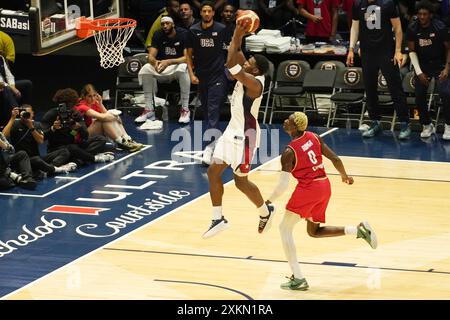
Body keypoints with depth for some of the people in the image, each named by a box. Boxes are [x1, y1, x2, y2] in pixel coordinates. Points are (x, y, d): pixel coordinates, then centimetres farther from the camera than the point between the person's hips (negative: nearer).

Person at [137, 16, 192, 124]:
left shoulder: (183, 34, -12)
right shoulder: (158, 35, 1)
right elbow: (151, 56, -5)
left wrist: (169, 62, -35)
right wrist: (155, 62, -32)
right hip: (162, 67, 4)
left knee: (183, 69, -40)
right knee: (145, 70, -24)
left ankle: (185, 110, -31)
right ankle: (149, 110, -19)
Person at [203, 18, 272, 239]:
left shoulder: (254, 82, -25)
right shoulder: (247, 76, 2)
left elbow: (230, 63, -32)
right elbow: (236, 56, 11)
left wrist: (238, 35, -27)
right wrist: (238, 35, -3)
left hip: (245, 135, -10)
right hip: (233, 130, 10)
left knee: (240, 180, 3)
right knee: (213, 171, 5)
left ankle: (265, 212, 26)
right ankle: (218, 219, 11)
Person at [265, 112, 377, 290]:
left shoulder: (289, 152, -14)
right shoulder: (314, 138, 5)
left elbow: (283, 185, -14)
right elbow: (336, 159, 6)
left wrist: (268, 202, 1)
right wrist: (344, 175, 25)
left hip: (308, 189, -8)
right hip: (325, 187, 8)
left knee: (285, 228, 9)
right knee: (314, 231, 25)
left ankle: (298, 279, 4)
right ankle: (358, 230, 6)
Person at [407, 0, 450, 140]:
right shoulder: (412, 29, -11)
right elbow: (412, 51, -3)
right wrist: (419, 72, -9)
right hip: (423, 66, 3)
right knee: (419, 96, -2)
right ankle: (427, 126, 20)